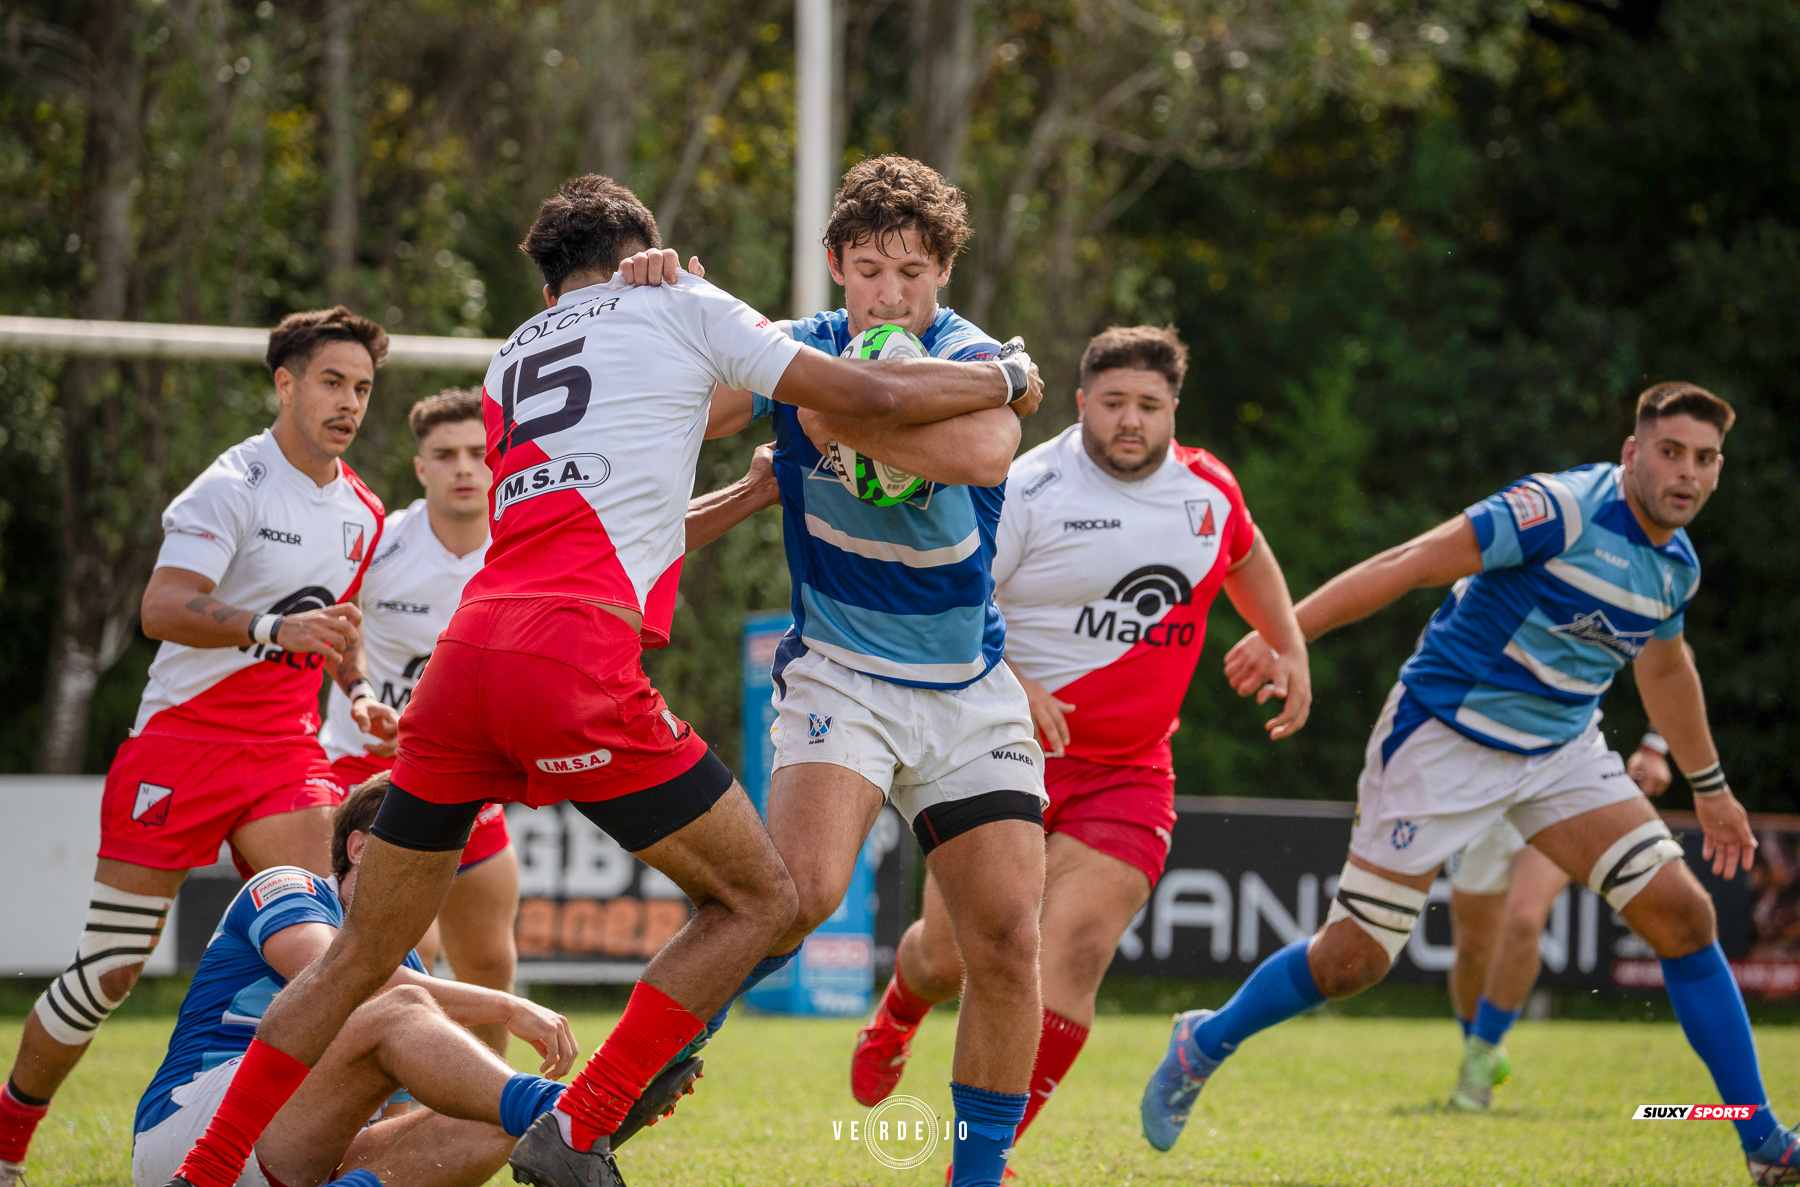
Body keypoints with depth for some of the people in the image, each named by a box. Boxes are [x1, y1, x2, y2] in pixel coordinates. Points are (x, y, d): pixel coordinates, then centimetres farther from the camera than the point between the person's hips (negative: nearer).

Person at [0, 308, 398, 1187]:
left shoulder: (362, 512, 11)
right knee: (110, 970, -3)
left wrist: (358, 693, 8)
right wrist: (274, 629, -40)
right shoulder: (233, 487, -13)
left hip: (285, 750, 6)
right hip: (180, 740, -6)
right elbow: (162, 609, -26)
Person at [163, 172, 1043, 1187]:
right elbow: (875, 396, 14)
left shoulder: (511, 359, 30)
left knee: (362, 958, 16)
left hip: (466, 650, 6)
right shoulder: (675, 303, 15)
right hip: (576, 661, -6)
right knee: (758, 900, 6)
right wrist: (1007, 380, 29)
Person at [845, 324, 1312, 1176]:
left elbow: (1245, 558, 29)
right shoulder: (1027, 492, -12)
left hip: (1128, 771, 3)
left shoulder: (1209, 491, 6)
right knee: (949, 956, 1)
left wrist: (1290, 649, 23)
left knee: (1073, 950, -17)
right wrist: (1008, 685, -22)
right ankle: (895, 1017, 41)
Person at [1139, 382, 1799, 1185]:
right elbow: (1411, 564, -23)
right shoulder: (1563, 510, -22)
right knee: (1352, 959, -5)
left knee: (1682, 914, -6)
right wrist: (1286, 631, -28)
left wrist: (1709, 787, 33)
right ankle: (1203, 1047, 23)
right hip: (1444, 738, -7)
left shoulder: (1677, 565, 3)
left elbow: (1664, 667, 24)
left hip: (1561, 750, 7)